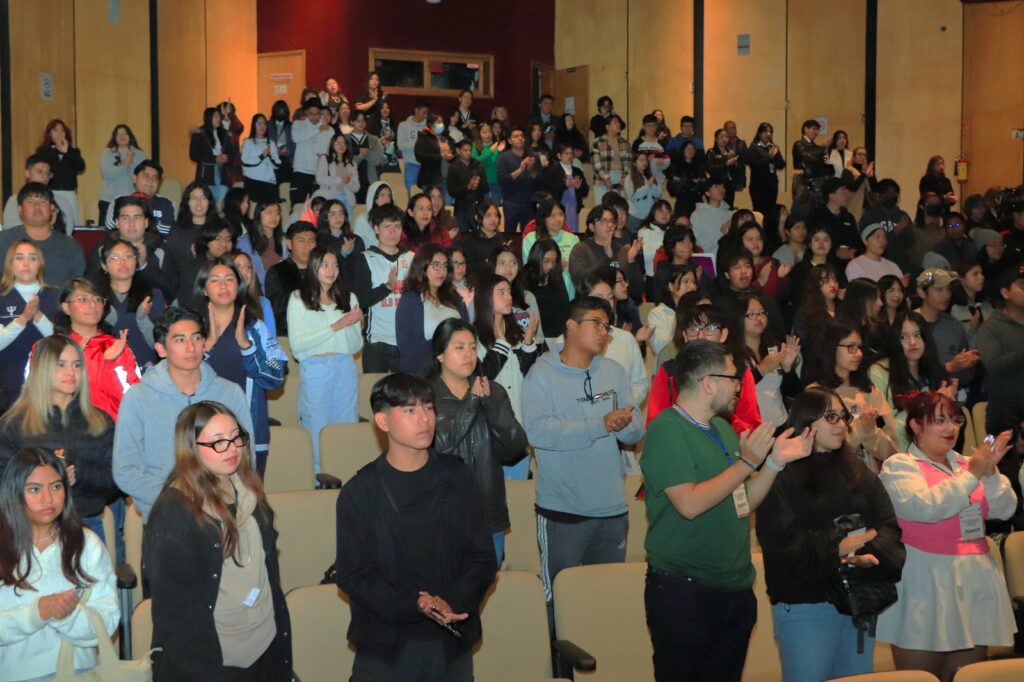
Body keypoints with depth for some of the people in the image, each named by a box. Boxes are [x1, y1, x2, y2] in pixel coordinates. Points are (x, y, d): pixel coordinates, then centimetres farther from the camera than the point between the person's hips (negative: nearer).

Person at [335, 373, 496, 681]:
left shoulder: (457, 477, 1)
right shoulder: (360, 492, -5)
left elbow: (482, 557, 1)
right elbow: (353, 575, -7)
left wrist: (452, 602, -16)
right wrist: (413, 605, -21)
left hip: (453, 641, 2)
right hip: (385, 645, -2)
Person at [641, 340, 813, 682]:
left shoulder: (723, 428, 12)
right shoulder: (667, 430, -14)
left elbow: (744, 504, 15)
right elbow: (690, 504, -25)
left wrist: (775, 461, 3)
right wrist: (746, 462, -18)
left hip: (735, 587, 8)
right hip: (684, 590, -8)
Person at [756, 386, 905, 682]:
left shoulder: (860, 475, 15)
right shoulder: (783, 476, -6)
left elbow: (888, 525, 5)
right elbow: (780, 538, -16)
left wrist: (872, 553, -16)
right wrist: (837, 547, -23)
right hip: (804, 604, -6)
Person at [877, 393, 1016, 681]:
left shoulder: (965, 463, 14)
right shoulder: (899, 466, -3)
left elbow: (1005, 510, 8)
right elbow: (927, 507, -19)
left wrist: (991, 472, -8)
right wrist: (972, 475, -13)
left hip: (974, 583, 6)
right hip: (925, 586, -6)